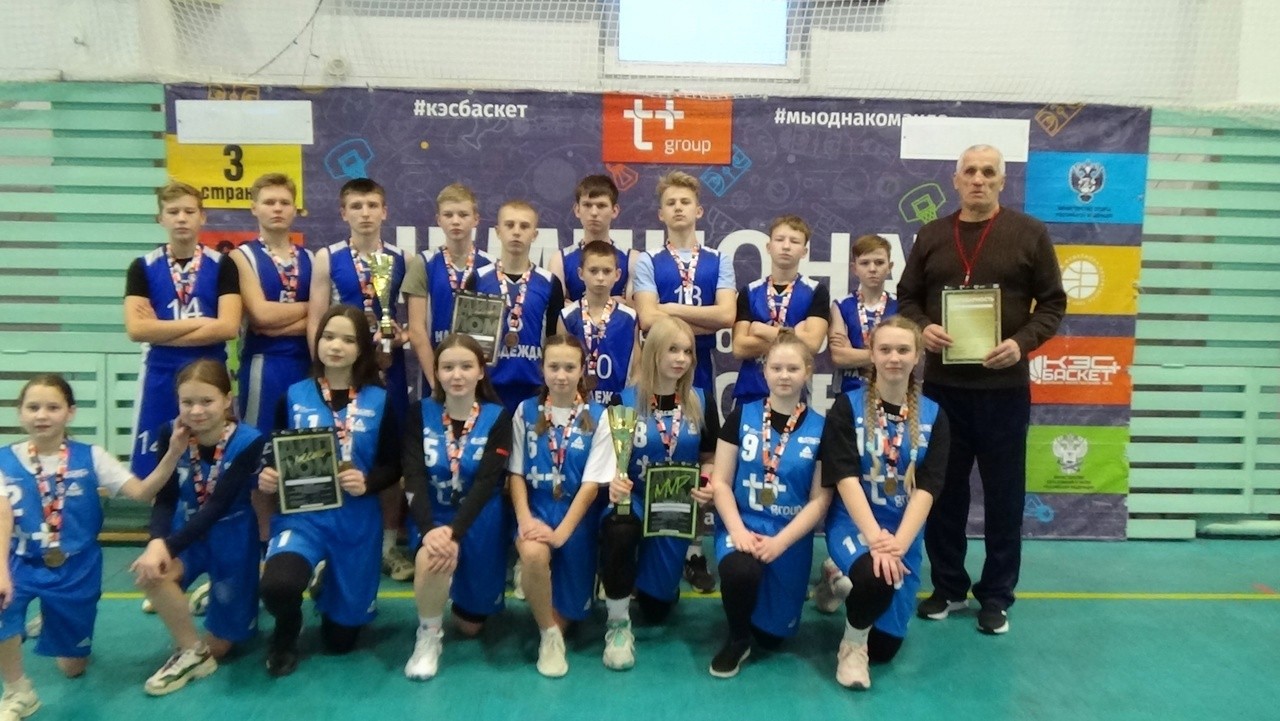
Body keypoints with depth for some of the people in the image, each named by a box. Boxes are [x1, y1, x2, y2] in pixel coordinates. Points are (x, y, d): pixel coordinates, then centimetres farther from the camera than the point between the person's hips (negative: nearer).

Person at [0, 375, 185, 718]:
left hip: (76, 570, 1)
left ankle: (53, 624, 45)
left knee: (73, 668, 8)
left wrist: (173, 453, -29)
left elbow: (141, 492, -14)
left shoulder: (90, 457, -6)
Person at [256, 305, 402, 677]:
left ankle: (329, 590, 47)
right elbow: (275, 457, 7)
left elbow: (393, 466, 0)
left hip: (356, 521, 0)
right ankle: (286, 632, 7)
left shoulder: (378, 401, 0)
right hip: (301, 514, 0)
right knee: (277, 586, -34)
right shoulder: (293, 396, 2)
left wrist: (368, 482, -20)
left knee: (340, 638, 8)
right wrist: (267, 475, -15)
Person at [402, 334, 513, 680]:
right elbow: (414, 478, -14)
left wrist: (454, 531, -31)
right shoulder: (420, 413, -4)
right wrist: (430, 530, -30)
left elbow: (487, 483, -18)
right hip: (434, 518, 0)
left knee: (470, 624, 7)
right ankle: (429, 636, -7)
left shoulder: (497, 417, -8)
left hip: (480, 522, 0)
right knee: (431, 558, -36)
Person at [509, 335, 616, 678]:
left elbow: (592, 483, -8)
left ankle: (556, 627, 37)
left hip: (577, 515, 0)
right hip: (536, 508, 0)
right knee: (533, 553, -33)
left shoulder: (597, 417, -4)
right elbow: (516, 473, 1)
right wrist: (525, 519, -15)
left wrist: (562, 532, -17)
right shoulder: (525, 412, 1)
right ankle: (549, 635, -9)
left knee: (567, 606, -2)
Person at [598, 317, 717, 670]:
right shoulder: (624, 400, -5)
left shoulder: (700, 403, 1)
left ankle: (645, 586, 46)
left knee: (657, 608, 6)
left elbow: (709, 458, 8)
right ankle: (618, 623, -15)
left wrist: (708, 482, -15)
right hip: (632, 499, -2)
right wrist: (613, 481, -28)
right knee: (618, 533, -40)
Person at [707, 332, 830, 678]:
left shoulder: (820, 428, -1)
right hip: (741, 525, -1)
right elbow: (720, 482, -3)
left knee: (773, 634, 5)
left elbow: (820, 500, -4)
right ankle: (737, 640, -4)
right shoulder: (741, 416, -1)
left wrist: (780, 542, -16)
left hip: (791, 536, 1)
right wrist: (737, 530, -18)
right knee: (739, 571, -35)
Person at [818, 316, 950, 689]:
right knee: (876, 578, -36)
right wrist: (874, 537, -27)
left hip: (905, 532, 3)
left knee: (885, 648, 4)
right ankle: (852, 642, -3)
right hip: (853, 522, -3)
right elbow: (845, 477, -15)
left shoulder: (933, 416, 1)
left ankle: (847, 582, 34)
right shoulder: (847, 406, -6)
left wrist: (898, 543, -22)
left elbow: (927, 487, -8)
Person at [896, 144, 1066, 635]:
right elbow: (907, 297, 12)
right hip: (942, 384, 2)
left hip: (1004, 386, -2)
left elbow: (1052, 303, 1)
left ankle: (996, 595, 20)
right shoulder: (932, 236, 8)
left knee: (1004, 494, 6)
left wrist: (1023, 343, -15)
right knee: (943, 489, 10)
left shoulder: (1029, 234, 1)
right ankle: (947, 586, 25)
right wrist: (923, 328, -9)